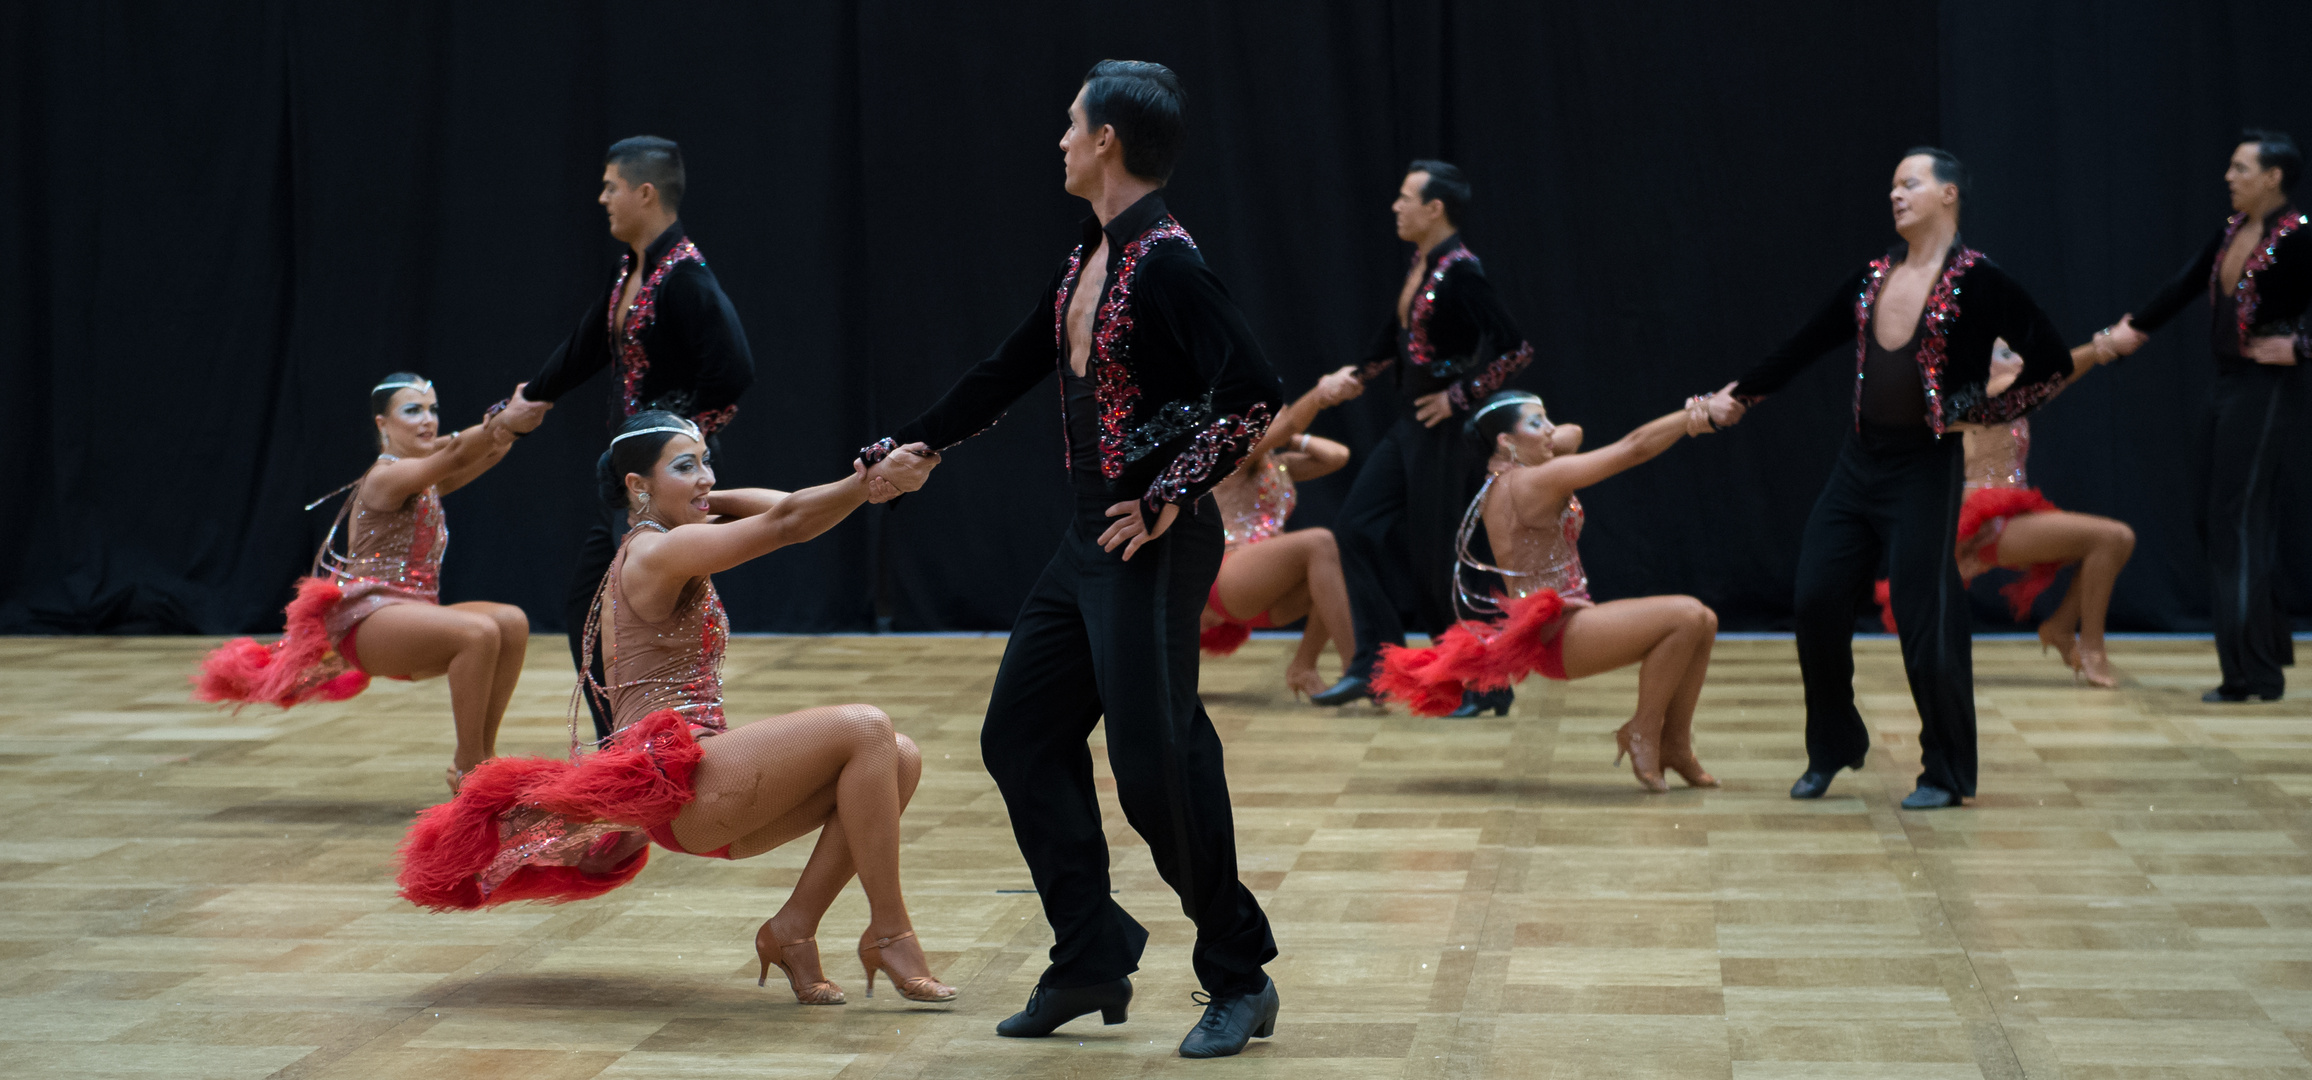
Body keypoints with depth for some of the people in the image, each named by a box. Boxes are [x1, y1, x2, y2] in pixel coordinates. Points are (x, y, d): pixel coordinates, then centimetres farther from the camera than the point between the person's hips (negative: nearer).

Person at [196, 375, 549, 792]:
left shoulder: (427, 479, 17)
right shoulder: (387, 476, -10)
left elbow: (479, 458, -1)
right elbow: (455, 455, -29)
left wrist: (508, 425, -23)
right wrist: (503, 423, -46)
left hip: (411, 617, 9)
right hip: (368, 619, -9)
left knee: (512, 623, -14)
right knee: (479, 631, -31)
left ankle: (482, 756, -8)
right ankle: (467, 772, -24)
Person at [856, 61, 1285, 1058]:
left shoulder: (1166, 261, -16)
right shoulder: (1086, 262, 12)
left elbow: (1253, 396, -24)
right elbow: (1007, 372, 24)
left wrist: (1169, 496, -18)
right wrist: (917, 443, 30)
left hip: (1154, 545, -10)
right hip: (1090, 539, 10)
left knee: (1155, 764, -8)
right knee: (1021, 735, 11)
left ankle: (1240, 982, 7)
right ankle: (1091, 964, 18)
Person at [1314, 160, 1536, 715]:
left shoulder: (1460, 272, -19)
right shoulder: (1419, 264, 8)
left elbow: (1516, 350, -23)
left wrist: (1458, 398, -17)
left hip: (1443, 430, -9)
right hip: (1409, 425, 9)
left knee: (1435, 557, -2)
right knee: (1356, 528, 6)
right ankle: (1374, 664, 11)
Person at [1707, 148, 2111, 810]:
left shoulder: (1976, 279, -8)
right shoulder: (1874, 277, 10)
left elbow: (2051, 358, -9)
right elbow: (1804, 346, 16)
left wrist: (1989, 407, -7)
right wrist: (1738, 397, 19)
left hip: (1926, 468, -6)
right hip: (1861, 460, 6)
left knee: (1925, 618, -4)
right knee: (1817, 599, 2)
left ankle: (1946, 774, 10)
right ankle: (1831, 750, 20)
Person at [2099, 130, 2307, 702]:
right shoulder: (2233, 229, 9)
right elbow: (2188, 283, 20)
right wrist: (2136, 328, 26)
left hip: (2266, 392, -9)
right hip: (2228, 387, 9)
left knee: (2239, 521, -7)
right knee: (2213, 520, 11)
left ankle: (2253, 674, -1)